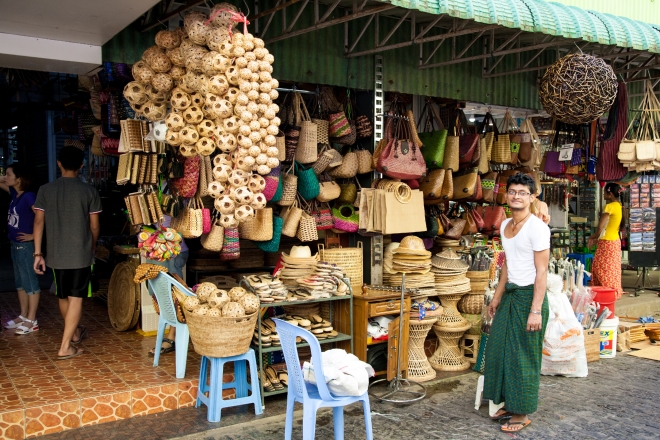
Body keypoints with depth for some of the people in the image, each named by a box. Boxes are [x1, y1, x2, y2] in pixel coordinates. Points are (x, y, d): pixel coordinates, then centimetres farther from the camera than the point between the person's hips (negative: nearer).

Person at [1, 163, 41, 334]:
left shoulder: (29, 196, -19)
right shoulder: (15, 193, 6)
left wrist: (34, 235, -17)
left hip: (25, 246, -9)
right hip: (15, 245, 9)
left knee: (30, 282, 0)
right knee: (20, 282, 16)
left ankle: (32, 321, 8)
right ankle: (23, 316, 27)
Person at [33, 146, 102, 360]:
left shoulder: (45, 190, -1)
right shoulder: (89, 191, -5)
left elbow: (38, 222, -3)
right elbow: (94, 226, -2)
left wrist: (38, 253, 1)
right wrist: (92, 248, 16)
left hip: (56, 254, 3)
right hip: (81, 254, -3)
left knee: (63, 297, 20)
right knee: (76, 298, 1)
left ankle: (74, 332, 40)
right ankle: (65, 346, -4)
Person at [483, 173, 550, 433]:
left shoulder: (537, 227, -15)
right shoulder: (504, 226, 9)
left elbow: (541, 271, -16)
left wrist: (536, 310, -20)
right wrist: (497, 297, 20)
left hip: (528, 295, -8)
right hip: (510, 294, 8)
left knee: (523, 356, 2)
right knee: (500, 350, 13)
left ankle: (522, 414, 17)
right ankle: (509, 404, 29)